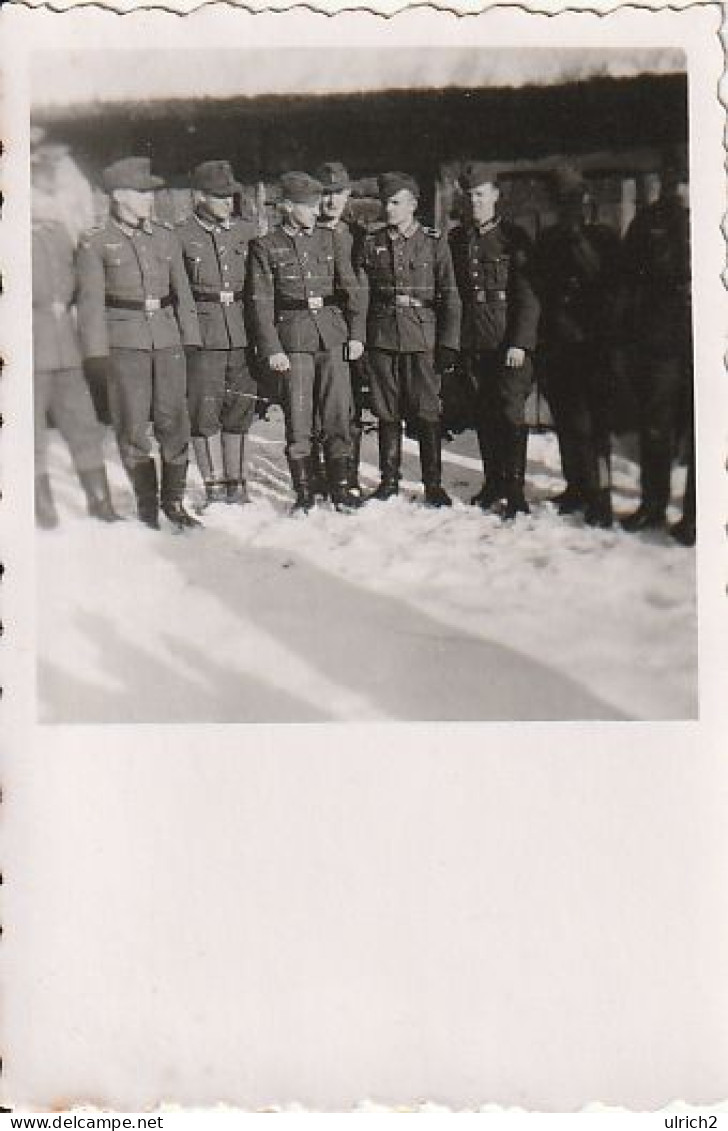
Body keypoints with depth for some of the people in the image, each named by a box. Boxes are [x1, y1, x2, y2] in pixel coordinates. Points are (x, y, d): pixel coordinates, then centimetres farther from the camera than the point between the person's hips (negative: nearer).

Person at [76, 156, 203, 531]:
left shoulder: (166, 238, 11)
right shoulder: (95, 244, -1)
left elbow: (182, 293, 12)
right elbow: (91, 301, -5)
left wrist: (191, 340, 5)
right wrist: (97, 352, -11)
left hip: (167, 339, 3)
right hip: (125, 342, -3)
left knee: (174, 422, 2)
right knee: (133, 427, -1)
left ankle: (173, 500, 15)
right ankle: (146, 504, 12)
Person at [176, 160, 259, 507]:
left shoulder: (248, 231, 10)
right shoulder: (180, 237, -2)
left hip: (241, 333, 4)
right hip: (201, 335, -4)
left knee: (240, 407, 8)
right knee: (205, 412, -2)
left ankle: (236, 485, 18)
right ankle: (214, 488, 7)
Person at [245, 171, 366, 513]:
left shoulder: (329, 240, 11)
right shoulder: (265, 247, 2)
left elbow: (352, 289, 9)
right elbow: (260, 302, -2)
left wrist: (356, 334, -1)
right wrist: (271, 349, -9)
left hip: (333, 335, 3)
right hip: (293, 339, -2)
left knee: (339, 413, 2)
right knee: (298, 418, -1)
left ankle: (340, 486, 12)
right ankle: (303, 492, 10)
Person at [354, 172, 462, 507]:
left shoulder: (435, 243, 2)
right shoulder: (371, 243, 9)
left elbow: (450, 297, 1)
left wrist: (448, 342, -6)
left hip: (422, 337, -2)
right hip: (382, 337, 2)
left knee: (426, 412, -3)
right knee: (387, 412, 6)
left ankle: (433, 484, 5)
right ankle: (389, 479, 16)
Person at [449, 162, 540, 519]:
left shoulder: (514, 237, 0)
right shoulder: (456, 239, 12)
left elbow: (528, 296, -5)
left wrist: (520, 343, -14)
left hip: (509, 342, -4)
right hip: (472, 342, 4)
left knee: (511, 413, -5)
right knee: (484, 414, 9)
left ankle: (514, 490, -1)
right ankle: (493, 482, 20)